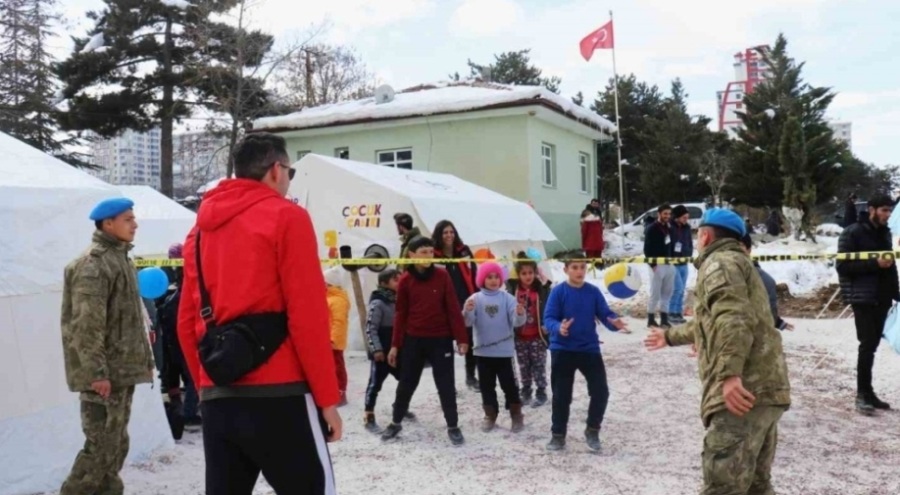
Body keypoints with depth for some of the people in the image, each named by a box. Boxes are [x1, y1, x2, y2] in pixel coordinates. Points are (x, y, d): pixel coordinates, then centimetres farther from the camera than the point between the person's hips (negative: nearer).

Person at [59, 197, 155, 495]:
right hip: (104, 373, -10)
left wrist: (144, 358, 19)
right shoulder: (93, 264, -14)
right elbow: (86, 325, -21)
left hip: (123, 370, 10)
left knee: (116, 444, 15)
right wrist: (96, 371, -23)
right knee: (102, 446, -7)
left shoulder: (120, 258, 16)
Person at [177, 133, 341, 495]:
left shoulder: (201, 230, 15)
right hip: (277, 397, -6)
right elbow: (307, 315, -10)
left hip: (217, 401, 6)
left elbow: (187, 322, 13)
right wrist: (327, 397, -6)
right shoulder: (286, 217, -4)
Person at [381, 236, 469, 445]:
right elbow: (401, 314, 4)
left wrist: (461, 338, -7)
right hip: (413, 340, 1)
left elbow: (453, 309, -4)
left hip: (441, 340, -1)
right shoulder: (405, 281, -2)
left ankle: (453, 426, 18)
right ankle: (396, 422, 28)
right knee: (406, 383, 11)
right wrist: (395, 345, 3)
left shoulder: (442, 276, -5)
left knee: (446, 385, 4)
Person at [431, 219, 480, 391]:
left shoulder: (464, 251, 6)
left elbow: (474, 275, 9)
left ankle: (471, 376, 25)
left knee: (471, 339, 10)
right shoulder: (434, 256, -5)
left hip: (468, 302, 4)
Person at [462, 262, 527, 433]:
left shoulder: (507, 298, -5)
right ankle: (490, 416, 25)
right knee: (487, 386, 12)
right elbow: (468, 322, -10)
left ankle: (516, 416, 18)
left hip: (504, 351, -1)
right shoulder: (475, 298, -3)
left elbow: (516, 322, -11)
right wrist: (467, 311, -32)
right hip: (483, 351, 1)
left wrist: (520, 314, -34)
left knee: (509, 385, 5)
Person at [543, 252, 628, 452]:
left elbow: (605, 314, -3)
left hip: (590, 349, 2)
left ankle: (592, 431, 22)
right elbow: (548, 319, -13)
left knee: (601, 391, 0)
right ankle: (558, 435, 22)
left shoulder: (594, 292, 1)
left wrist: (615, 323, -25)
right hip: (562, 350, -2)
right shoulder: (558, 291, -8)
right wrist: (558, 328, -35)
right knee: (561, 395, 5)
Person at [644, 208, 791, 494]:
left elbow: (732, 318, -21)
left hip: (744, 391, -11)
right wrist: (670, 336, 59)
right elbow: (710, 323, 46)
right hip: (763, 391, 11)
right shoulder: (738, 263, 31)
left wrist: (729, 374, -32)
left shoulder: (719, 262, -2)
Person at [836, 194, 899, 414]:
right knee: (868, 345, -9)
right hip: (863, 297, -7)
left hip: (881, 297, 7)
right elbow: (843, 266, -14)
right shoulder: (853, 233, -8)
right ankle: (863, 393, -1)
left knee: (873, 345, 9)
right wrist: (875, 263, -21)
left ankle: (867, 392, 16)